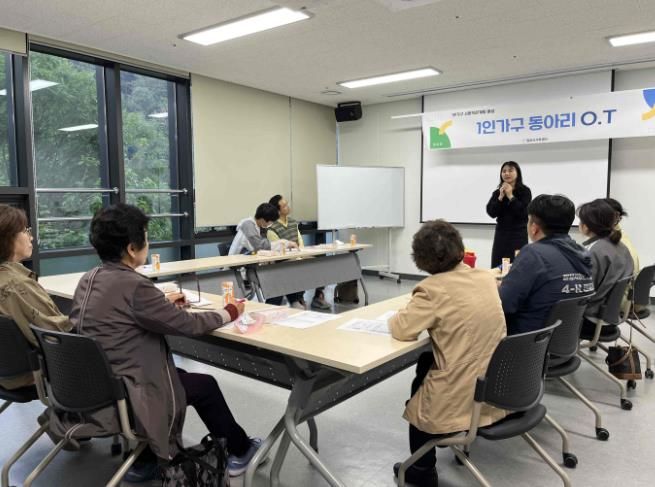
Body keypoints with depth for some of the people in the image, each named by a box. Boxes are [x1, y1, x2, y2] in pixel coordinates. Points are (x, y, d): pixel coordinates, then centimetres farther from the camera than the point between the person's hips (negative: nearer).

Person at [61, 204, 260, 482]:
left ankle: (143, 459, 32)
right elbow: (188, 325, -16)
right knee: (205, 386, 12)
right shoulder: (133, 285, -24)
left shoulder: (89, 279, 1)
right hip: (117, 398, -8)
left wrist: (164, 302, 17)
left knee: (179, 376, 26)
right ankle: (239, 451, 33)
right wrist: (230, 312, -1)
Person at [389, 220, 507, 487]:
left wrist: (402, 314, 2)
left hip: (463, 400, -6)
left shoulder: (434, 288, -20)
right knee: (428, 362, 28)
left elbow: (400, 329, -18)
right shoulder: (486, 278, 1)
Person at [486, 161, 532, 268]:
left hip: (518, 235, -3)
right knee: (497, 267, 1)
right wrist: (501, 197, -11)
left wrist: (510, 196, -13)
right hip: (501, 234, 4)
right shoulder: (497, 192, 6)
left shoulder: (524, 191, -4)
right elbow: (491, 213, -3)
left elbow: (524, 213, -14)